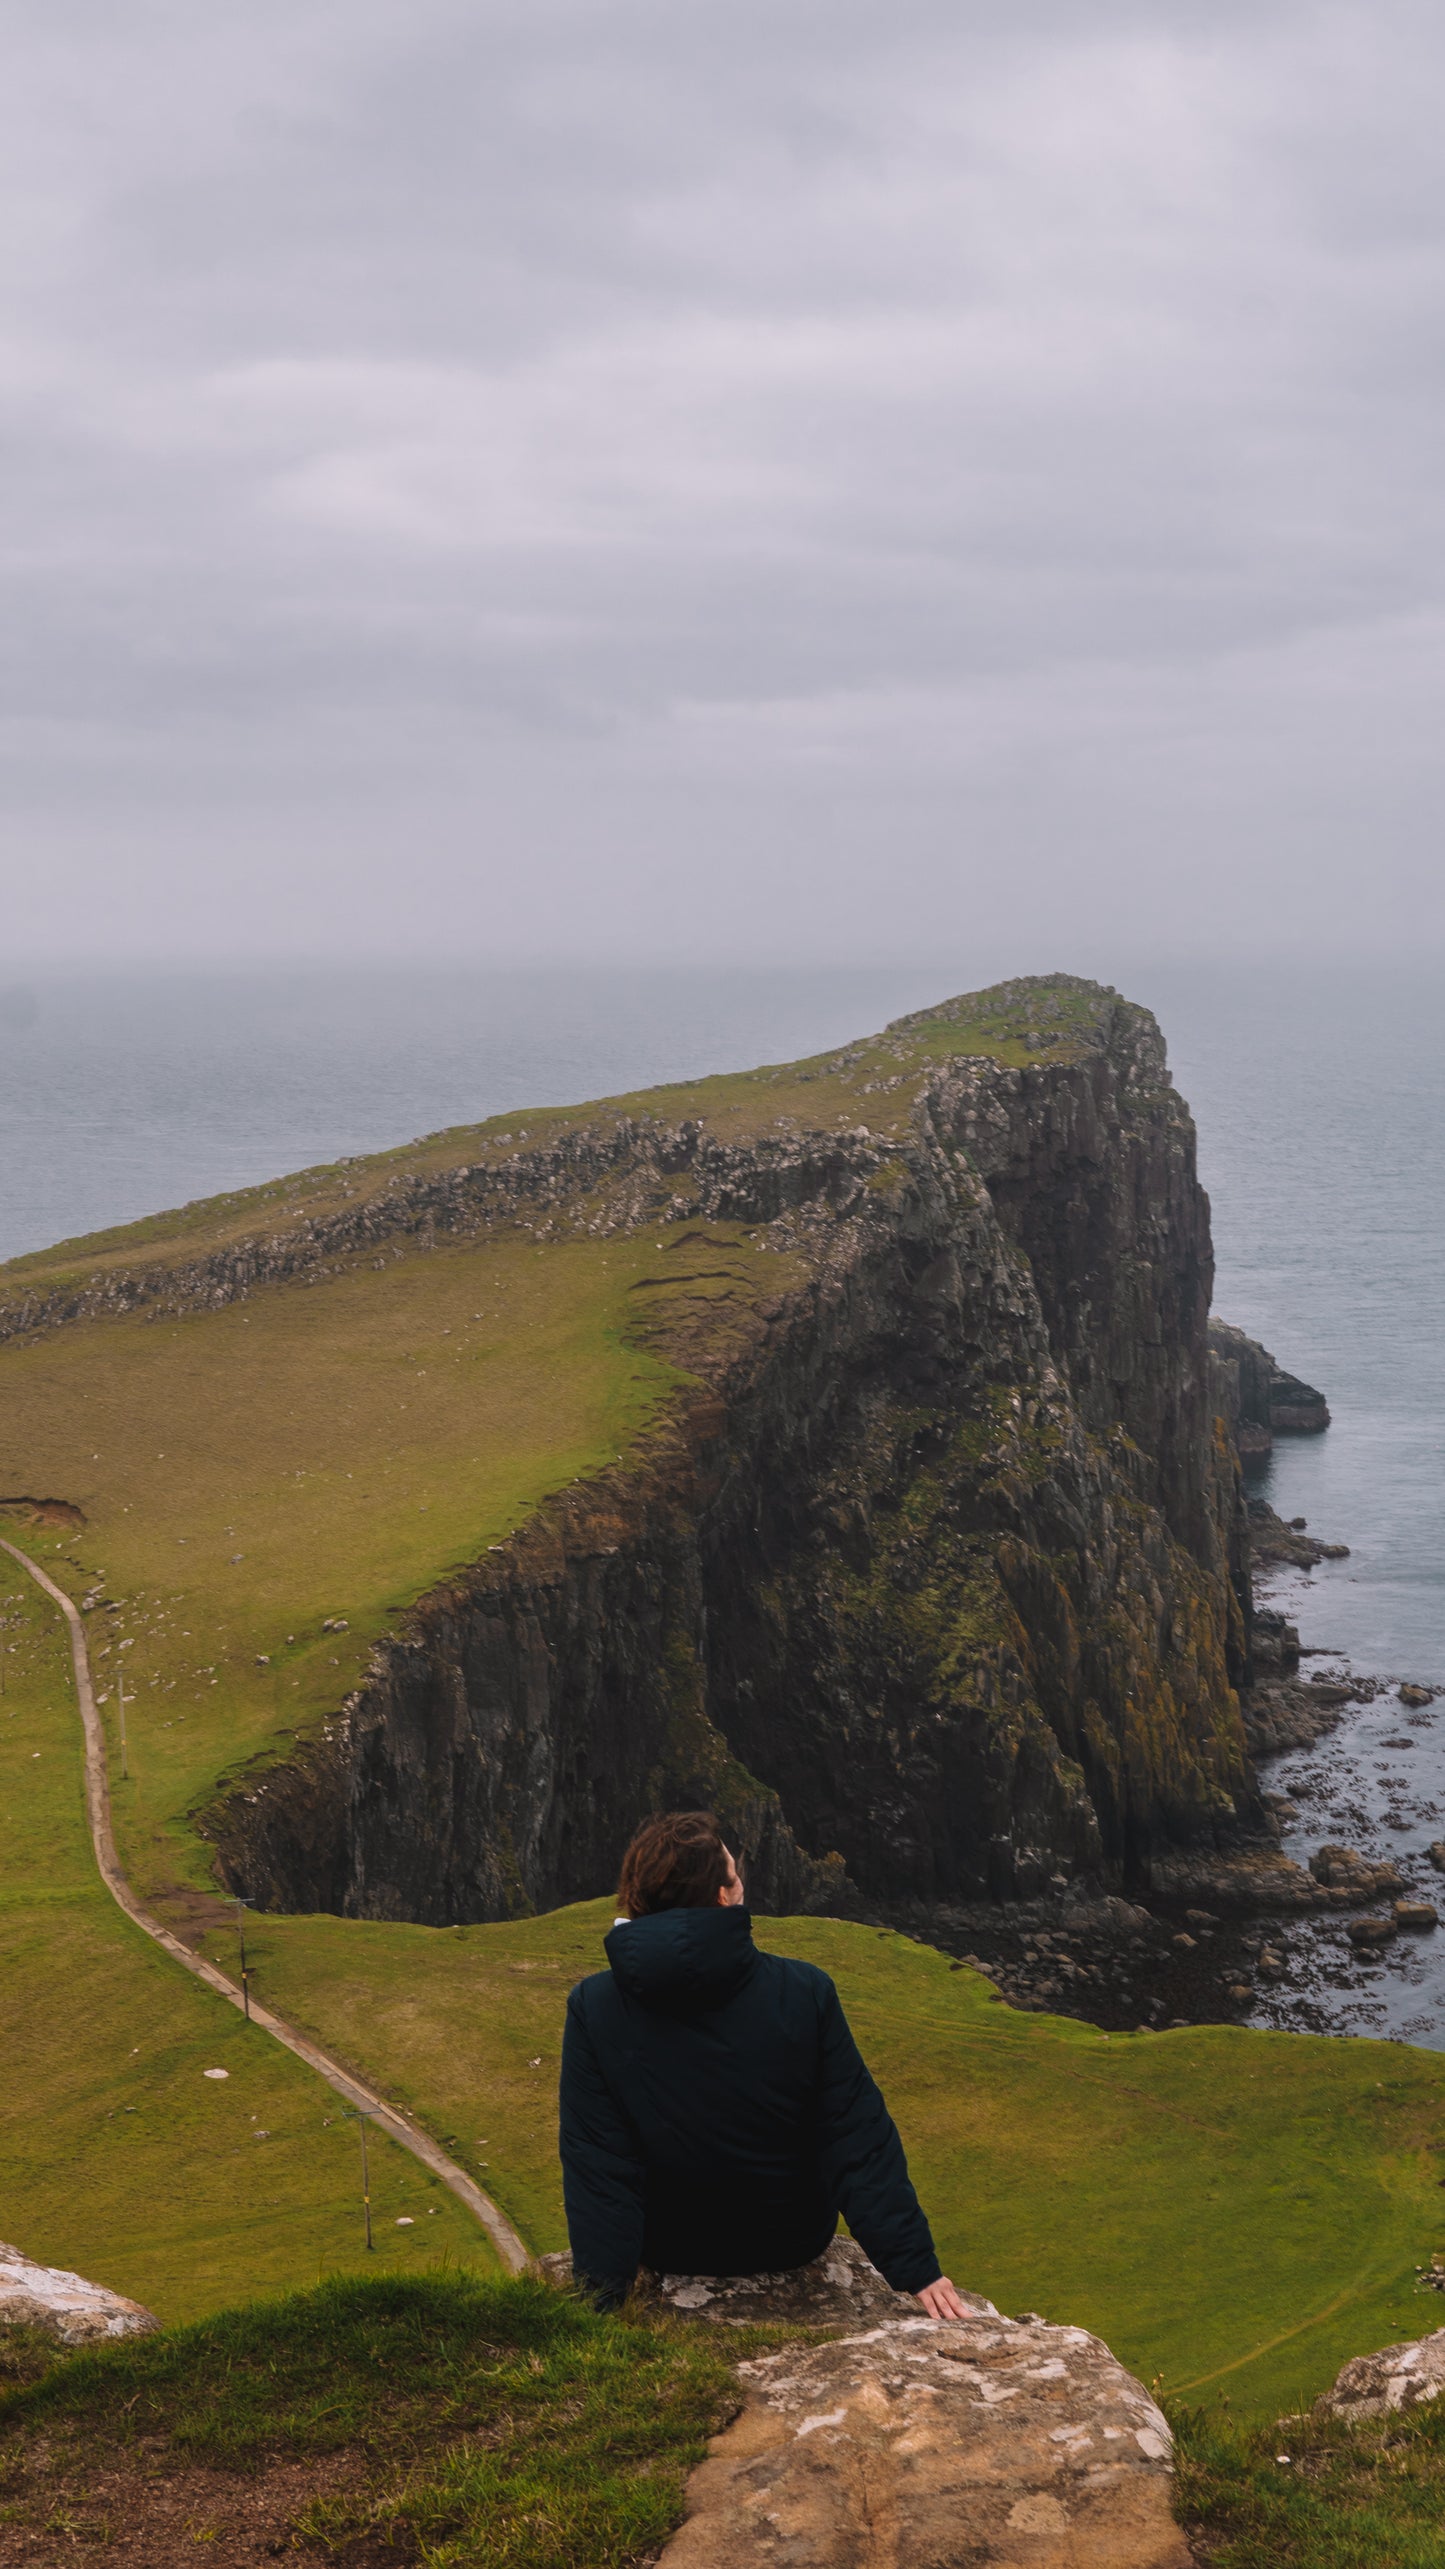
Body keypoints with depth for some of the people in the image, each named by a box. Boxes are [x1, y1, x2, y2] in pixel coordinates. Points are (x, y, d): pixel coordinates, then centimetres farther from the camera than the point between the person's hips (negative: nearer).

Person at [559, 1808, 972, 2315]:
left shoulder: (593, 2008, -20)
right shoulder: (805, 1993, -21)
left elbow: (595, 2166, -19)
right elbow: (860, 2144, -18)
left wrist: (602, 2296, -14)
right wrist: (916, 2269, -12)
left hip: (668, 2250, 0)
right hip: (794, 2244, 0)